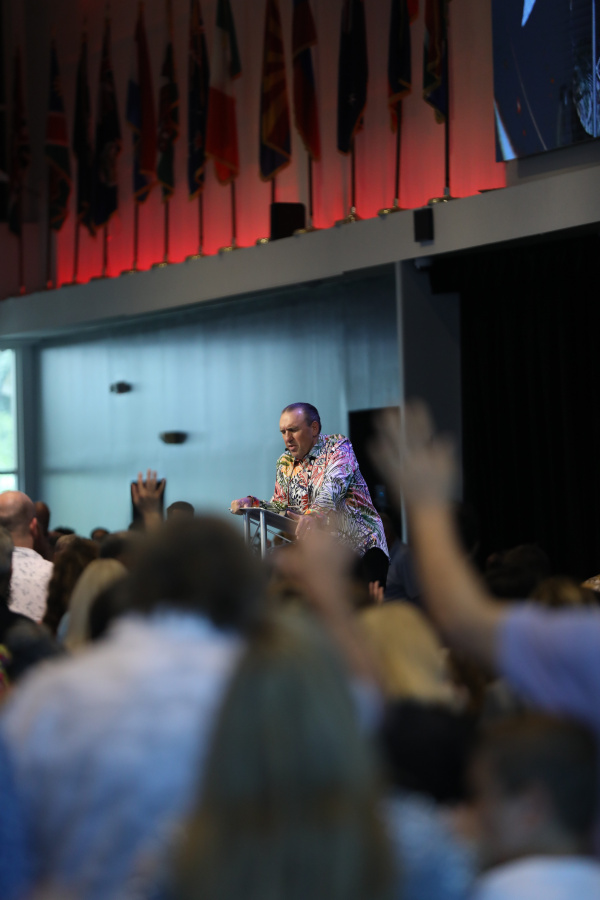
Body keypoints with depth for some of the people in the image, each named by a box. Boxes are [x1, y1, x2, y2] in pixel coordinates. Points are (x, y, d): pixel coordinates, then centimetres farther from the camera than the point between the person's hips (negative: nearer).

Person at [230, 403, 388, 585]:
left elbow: (333, 488, -25)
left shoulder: (338, 447, -5)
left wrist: (315, 514, -45)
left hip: (361, 542, -6)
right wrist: (251, 502, -3)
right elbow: (280, 506, 17)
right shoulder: (286, 463, 13)